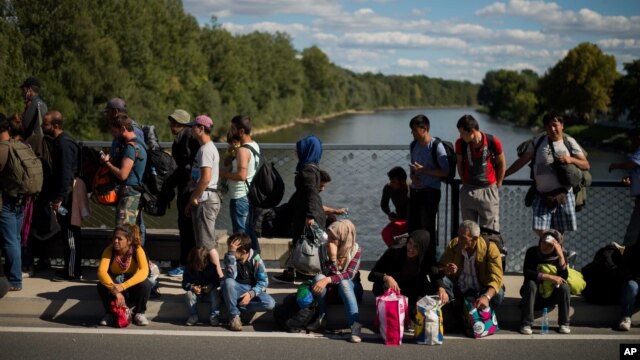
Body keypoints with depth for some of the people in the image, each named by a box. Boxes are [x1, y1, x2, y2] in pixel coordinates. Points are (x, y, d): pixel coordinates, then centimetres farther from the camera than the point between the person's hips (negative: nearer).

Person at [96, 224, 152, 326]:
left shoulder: (137, 250, -21)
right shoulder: (110, 250, -18)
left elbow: (144, 272, -37)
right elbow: (101, 271, -33)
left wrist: (123, 286, -48)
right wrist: (115, 291, -47)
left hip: (132, 288, -1)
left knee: (145, 284, -32)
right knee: (102, 285, -30)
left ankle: (139, 313, -5)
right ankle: (110, 313, -4)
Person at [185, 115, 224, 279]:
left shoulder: (206, 149, -15)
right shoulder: (206, 148, 18)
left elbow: (206, 178, -24)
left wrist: (194, 198, -15)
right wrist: (192, 201, 20)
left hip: (205, 200, -11)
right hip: (203, 200, 11)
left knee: (206, 243, -8)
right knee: (202, 242, 15)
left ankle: (219, 276, -4)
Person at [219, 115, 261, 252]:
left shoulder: (243, 150, -20)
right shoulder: (254, 145, 10)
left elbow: (241, 175, -28)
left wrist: (224, 173, -15)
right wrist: (232, 151, 2)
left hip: (240, 198, -10)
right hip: (250, 195, 10)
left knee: (241, 234, -2)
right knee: (251, 232, 17)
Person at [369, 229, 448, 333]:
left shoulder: (426, 260, -10)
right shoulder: (393, 253, -16)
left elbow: (436, 276, -27)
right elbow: (372, 275, -18)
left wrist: (441, 289, -50)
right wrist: (386, 277, -39)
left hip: (412, 300, 1)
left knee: (432, 288, -26)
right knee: (382, 284, -32)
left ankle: (412, 318, -6)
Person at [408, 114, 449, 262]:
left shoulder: (436, 147, -13)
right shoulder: (413, 145, 8)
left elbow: (446, 172, -14)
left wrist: (423, 170, -17)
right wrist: (413, 177, -2)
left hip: (430, 192, -7)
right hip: (415, 191, 7)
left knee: (428, 227, -3)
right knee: (413, 226, 11)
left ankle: (431, 259, 8)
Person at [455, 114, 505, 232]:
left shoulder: (493, 142, -13)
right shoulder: (460, 143, -6)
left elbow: (502, 164, 2)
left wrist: (497, 184, 7)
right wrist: (465, 182, 11)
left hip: (489, 190, -2)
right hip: (468, 191, 2)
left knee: (489, 232, 2)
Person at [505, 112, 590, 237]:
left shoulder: (569, 142, 4)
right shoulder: (538, 142, 5)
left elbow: (586, 165, 5)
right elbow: (521, 161, 8)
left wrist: (571, 159, -15)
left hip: (563, 195, 0)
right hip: (542, 196, 0)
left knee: (559, 232, 6)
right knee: (540, 230, -8)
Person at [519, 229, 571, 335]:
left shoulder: (561, 254, -7)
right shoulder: (532, 252, -11)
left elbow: (564, 277, -21)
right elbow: (526, 272, -25)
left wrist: (560, 255, -29)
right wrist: (549, 277, -32)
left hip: (551, 295, 1)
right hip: (535, 294, -1)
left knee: (565, 287, -26)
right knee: (530, 284, -32)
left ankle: (564, 324, -11)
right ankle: (526, 324, -29)